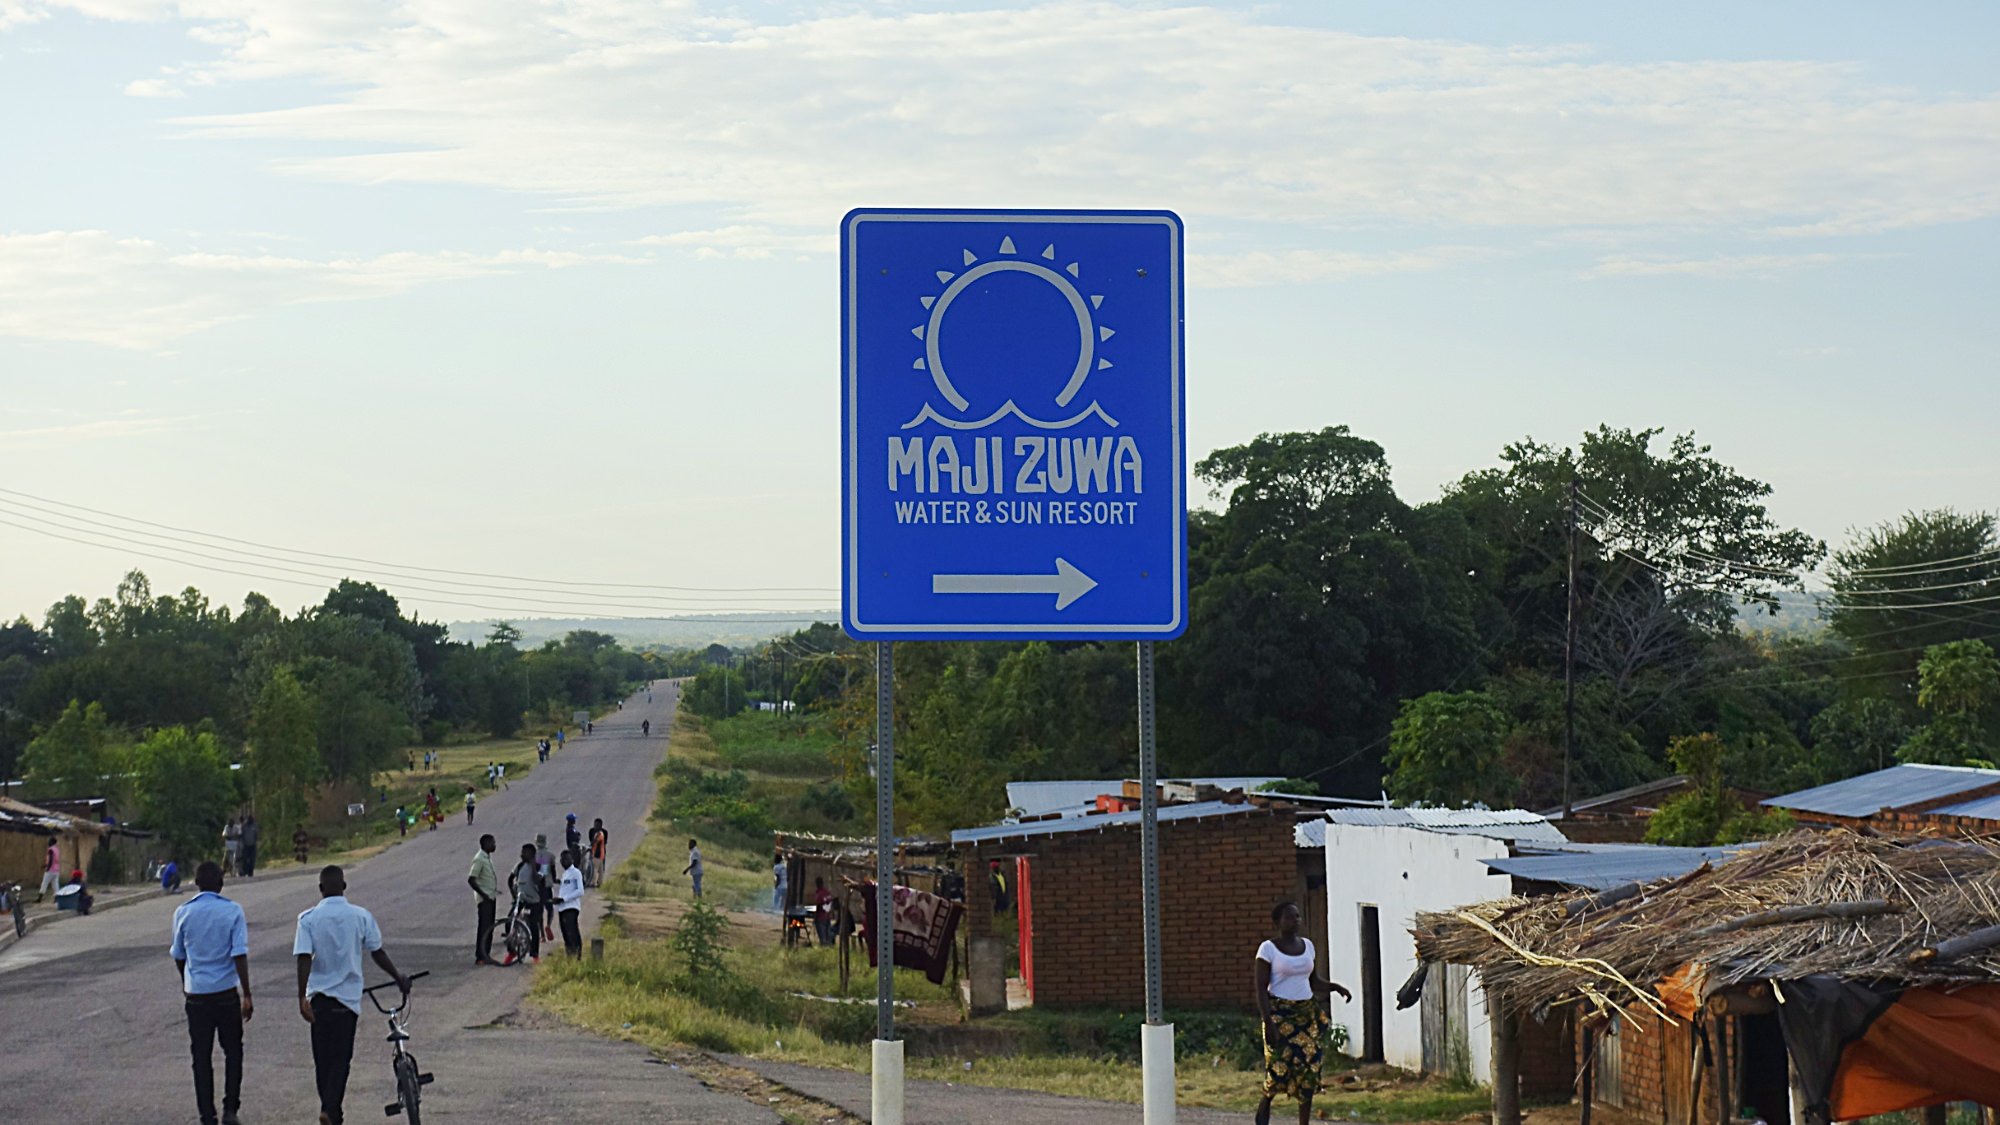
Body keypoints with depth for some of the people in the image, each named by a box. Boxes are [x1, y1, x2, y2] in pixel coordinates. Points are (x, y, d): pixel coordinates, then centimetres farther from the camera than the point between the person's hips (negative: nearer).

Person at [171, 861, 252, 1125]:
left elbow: (179, 956, 9)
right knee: (233, 1051, 14)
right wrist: (247, 995, -8)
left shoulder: (183, 913, -1)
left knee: (201, 1057, 8)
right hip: (226, 993, -1)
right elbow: (239, 955, -12)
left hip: (196, 994, 1)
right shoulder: (233, 911, -7)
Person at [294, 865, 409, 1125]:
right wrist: (399, 978, 17)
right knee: (341, 1058, 2)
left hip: (319, 996, 1)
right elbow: (378, 953, 2)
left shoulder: (309, 919, -6)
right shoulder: (361, 916, -4)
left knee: (323, 1059, 13)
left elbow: (304, 959, -13)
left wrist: (302, 998, -12)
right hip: (347, 996, -1)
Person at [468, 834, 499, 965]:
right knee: (484, 927, -7)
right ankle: (480, 957, -3)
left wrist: (495, 891, 15)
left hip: (491, 897, 9)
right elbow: (471, 879, -21)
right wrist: (483, 894, -21)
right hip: (485, 899, -9)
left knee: (489, 927, 12)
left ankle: (486, 955, 18)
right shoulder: (479, 859, -17)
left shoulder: (487, 857, 13)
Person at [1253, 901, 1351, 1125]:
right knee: (1280, 1067, -12)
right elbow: (1261, 988, -10)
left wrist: (1335, 987, -2)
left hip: (1307, 1014, 5)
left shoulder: (1307, 944, 10)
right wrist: (1268, 1022, -19)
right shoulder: (1268, 948, -7)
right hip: (1280, 1014, -5)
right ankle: (1264, 1106, 18)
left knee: (1308, 1070, 1)